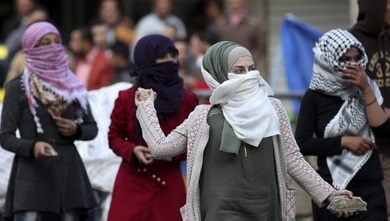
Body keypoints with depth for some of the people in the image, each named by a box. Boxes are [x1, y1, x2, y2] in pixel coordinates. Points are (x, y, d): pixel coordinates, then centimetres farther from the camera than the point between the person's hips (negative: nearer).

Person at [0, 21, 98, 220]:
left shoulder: (72, 85, 11)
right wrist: (32, 146, -22)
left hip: (68, 170, 5)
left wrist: (77, 130, -4)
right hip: (32, 171, -5)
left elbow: (92, 128, 18)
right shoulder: (17, 88, -1)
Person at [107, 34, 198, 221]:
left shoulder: (187, 100, 1)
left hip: (169, 187, 1)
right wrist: (132, 151, -14)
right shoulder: (127, 99, -2)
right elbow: (114, 137, 6)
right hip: (132, 186, -1)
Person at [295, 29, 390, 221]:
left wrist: (366, 90, -10)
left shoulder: (365, 89, 8)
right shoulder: (315, 96, -2)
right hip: (331, 187, -2)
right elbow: (302, 144, -9)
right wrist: (344, 142, -14)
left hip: (369, 186, 2)